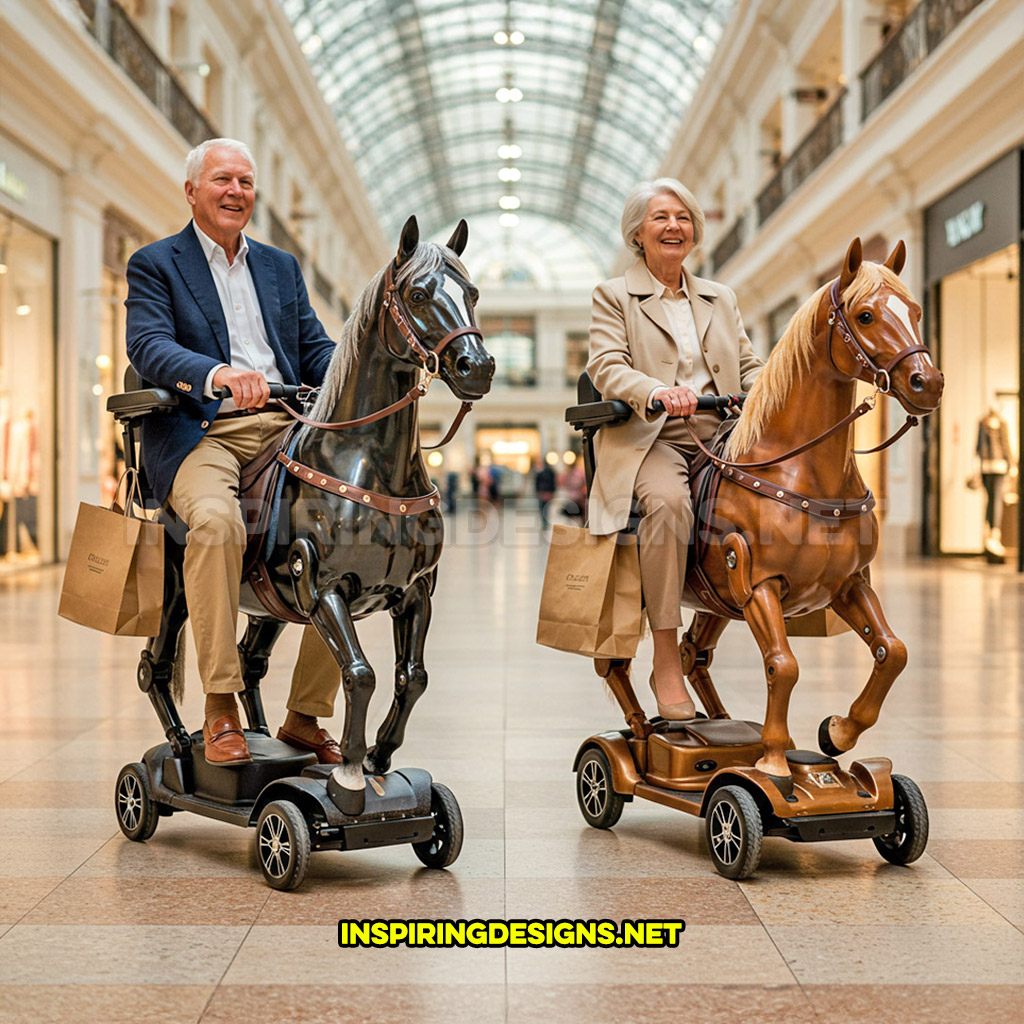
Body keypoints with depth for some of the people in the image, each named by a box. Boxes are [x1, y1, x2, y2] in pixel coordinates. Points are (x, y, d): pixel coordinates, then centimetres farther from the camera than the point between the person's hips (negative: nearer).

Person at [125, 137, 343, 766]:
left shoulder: (282, 267, 25)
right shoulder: (155, 265, 10)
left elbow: (318, 349, 18)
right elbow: (149, 347, -8)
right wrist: (216, 373, -30)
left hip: (284, 430, 4)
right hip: (200, 433, -4)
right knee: (216, 520, -36)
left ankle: (307, 714, -7)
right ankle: (221, 708, -25)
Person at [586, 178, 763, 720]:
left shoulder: (721, 299, 25)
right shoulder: (613, 296, 11)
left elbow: (748, 365, 19)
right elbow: (607, 369, -5)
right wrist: (658, 393, -27)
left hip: (718, 437, 5)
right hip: (646, 439, -5)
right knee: (669, 500, -37)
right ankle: (665, 662, -30)